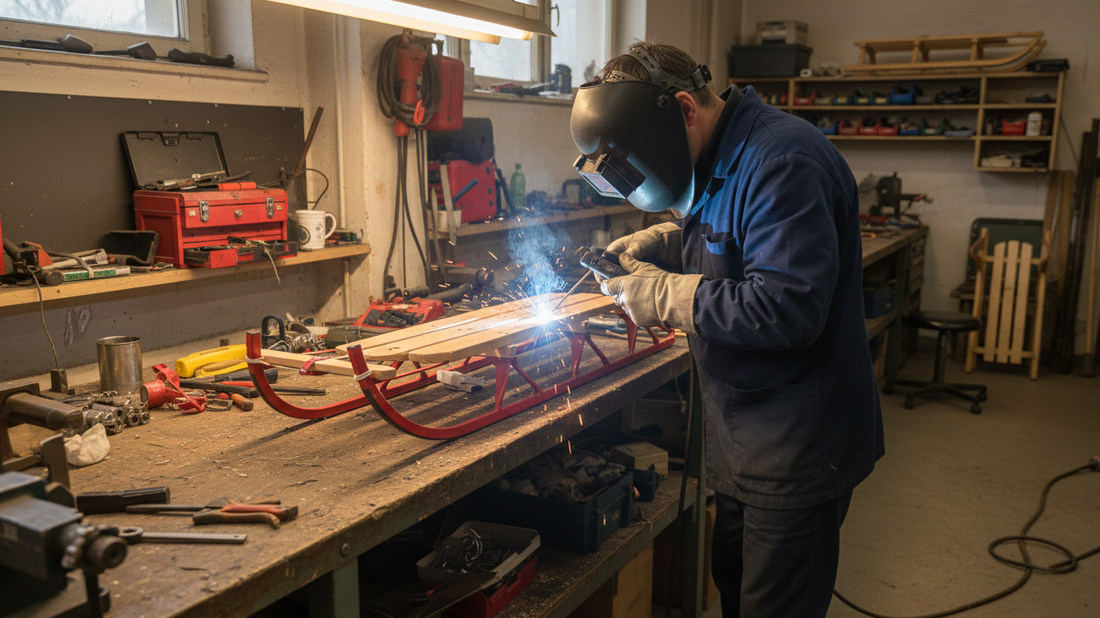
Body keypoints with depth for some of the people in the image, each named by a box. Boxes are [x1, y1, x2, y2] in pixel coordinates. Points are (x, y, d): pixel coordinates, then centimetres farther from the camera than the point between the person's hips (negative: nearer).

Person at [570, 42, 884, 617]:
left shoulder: (782, 162, -25)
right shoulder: (718, 160, 8)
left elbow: (788, 308, -32)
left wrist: (664, 295, -23)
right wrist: (653, 243, 4)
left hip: (797, 449, -10)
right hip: (741, 436, 10)